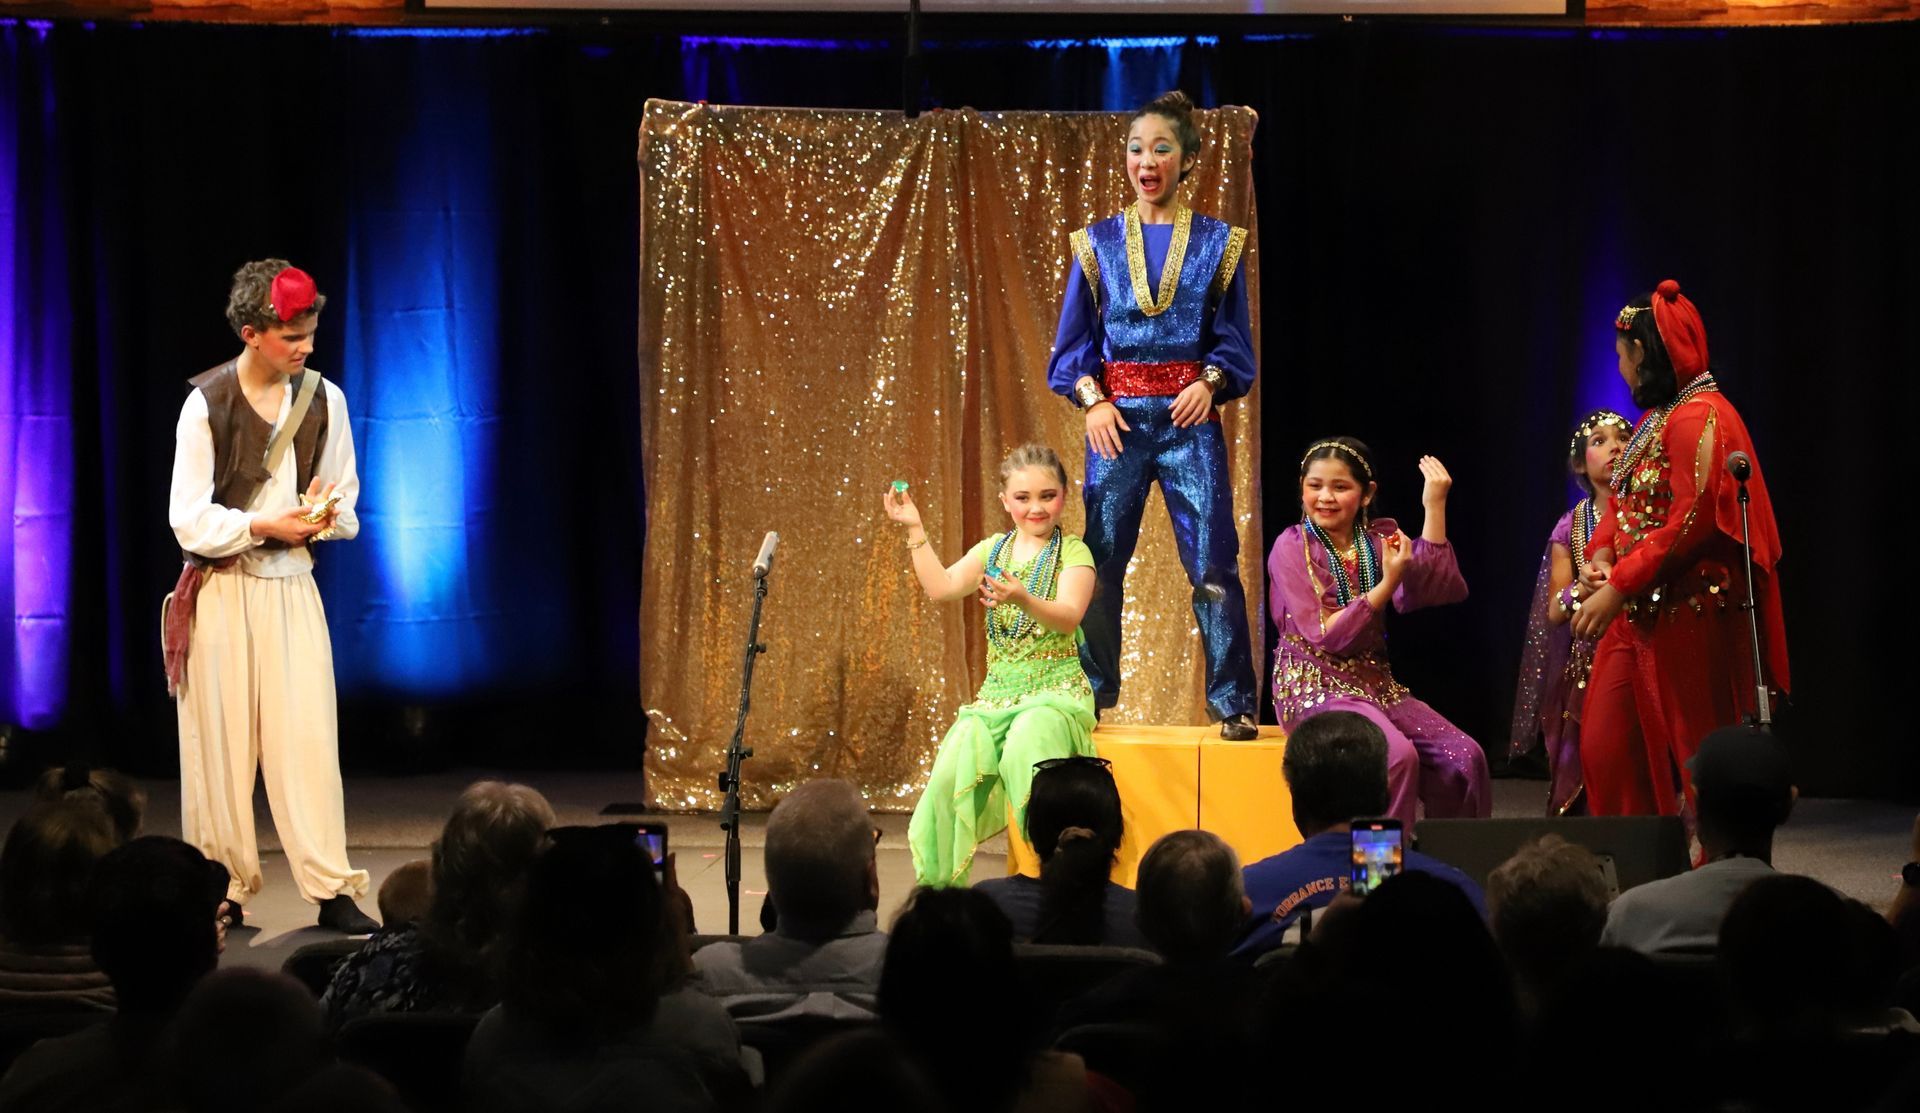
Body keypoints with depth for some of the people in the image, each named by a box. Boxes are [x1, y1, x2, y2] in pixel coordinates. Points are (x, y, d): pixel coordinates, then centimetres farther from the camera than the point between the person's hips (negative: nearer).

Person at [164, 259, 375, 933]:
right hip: (222, 592, -2)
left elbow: (347, 508, 10)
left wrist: (326, 516, -11)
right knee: (222, 743, 1)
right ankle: (221, 892, 11)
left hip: (292, 586, 2)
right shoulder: (207, 403, -9)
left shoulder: (323, 398, 2)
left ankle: (332, 890, -3)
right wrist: (262, 526, -18)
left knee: (309, 734, -5)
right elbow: (189, 520, -9)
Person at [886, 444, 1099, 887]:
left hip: (1056, 689, -4)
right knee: (953, 767, -23)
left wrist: (1023, 600, -36)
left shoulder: (1073, 552, 0)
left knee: (1024, 750, -36)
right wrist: (915, 530, -5)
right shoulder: (993, 550, 15)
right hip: (997, 691, 4)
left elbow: (1068, 618, -17)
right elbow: (941, 587, 0)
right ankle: (941, 888, -9)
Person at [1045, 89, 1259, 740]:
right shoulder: (1099, 243, 8)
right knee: (1101, 561, 0)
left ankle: (1232, 703, 0)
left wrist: (1210, 381, -11)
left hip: (1190, 418, -1)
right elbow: (1073, 340, 9)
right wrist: (1091, 398, -6)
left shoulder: (1218, 243, 6)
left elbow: (1235, 342, 7)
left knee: (1213, 564, -6)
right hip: (1117, 417, 1)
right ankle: (1088, 695, 12)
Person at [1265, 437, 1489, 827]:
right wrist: (1387, 583, -20)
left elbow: (1435, 589, -12)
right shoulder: (1292, 547, -4)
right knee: (1397, 754, -31)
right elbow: (1325, 635, -13)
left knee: (1464, 758, -16)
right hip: (1314, 687, -5)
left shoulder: (1378, 541, 7)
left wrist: (1435, 508, -16)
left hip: (1374, 681, 5)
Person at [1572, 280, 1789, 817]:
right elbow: (1628, 503, 21)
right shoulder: (1656, 416, 17)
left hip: (1689, 617, -10)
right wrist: (1602, 554, 0)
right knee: (1605, 750, 7)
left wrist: (1619, 588, -20)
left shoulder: (1700, 416, -14)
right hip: (1642, 615, 10)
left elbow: (1693, 521, -21)